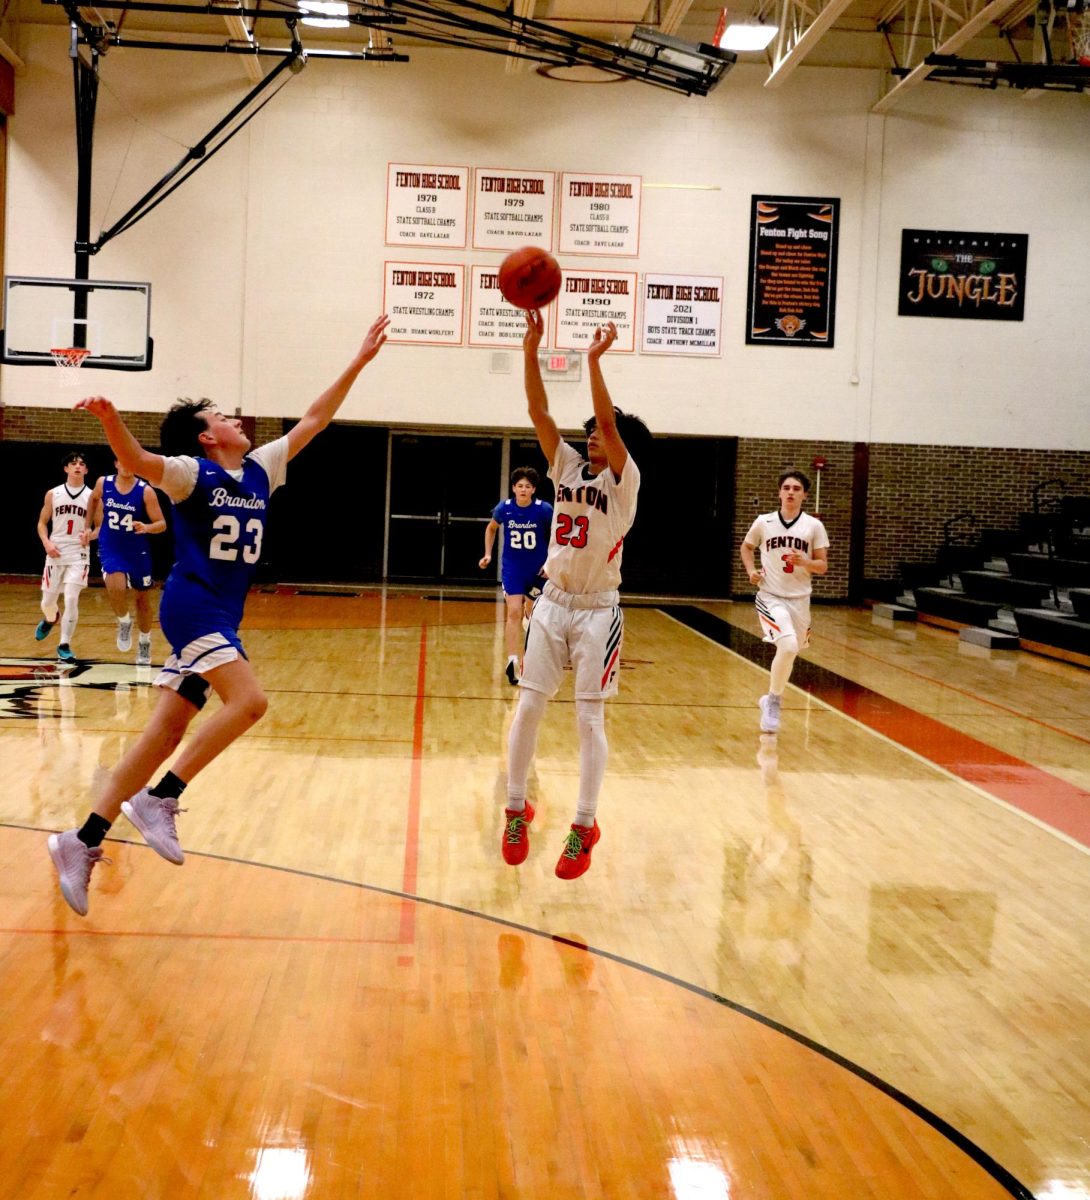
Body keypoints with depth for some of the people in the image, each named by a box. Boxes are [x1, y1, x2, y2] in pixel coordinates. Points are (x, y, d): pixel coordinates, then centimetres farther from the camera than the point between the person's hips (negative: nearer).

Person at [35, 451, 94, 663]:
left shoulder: (91, 496, 1)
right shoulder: (53, 494, 4)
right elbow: (42, 523, 10)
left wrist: (90, 534, -17)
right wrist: (47, 542, -8)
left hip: (78, 554, -2)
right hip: (55, 554, 2)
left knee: (71, 599, -14)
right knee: (48, 600, 10)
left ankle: (65, 645, -3)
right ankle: (50, 620, 47)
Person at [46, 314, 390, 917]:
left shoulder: (260, 470, 14)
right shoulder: (191, 473, -5)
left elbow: (312, 421, 17)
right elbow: (137, 461, -23)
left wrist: (358, 362, 16)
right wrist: (109, 419, -43)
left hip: (221, 614, 7)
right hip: (193, 604, -7)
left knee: (165, 735, 4)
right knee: (247, 700, -23)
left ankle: (82, 842, 8)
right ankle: (158, 799, -13)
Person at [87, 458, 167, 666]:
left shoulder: (146, 491, -13)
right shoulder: (103, 483, -6)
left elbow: (161, 524, -13)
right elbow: (95, 499, 18)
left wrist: (147, 528, -33)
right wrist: (98, 526, 20)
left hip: (137, 551, 0)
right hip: (111, 549, 0)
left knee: (143, 599, 12)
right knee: (116, 588, -27)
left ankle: (144, 643, 34)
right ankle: (124, 622, 3)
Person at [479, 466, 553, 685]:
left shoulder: (544, 510, -14)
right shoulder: (504, 508, -8)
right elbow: (491, 528, 13)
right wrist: (488, 554, 6)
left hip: (538, 570, 0)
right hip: (512, 568, 0)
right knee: (514, 613, -14)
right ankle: (512, 661, -18)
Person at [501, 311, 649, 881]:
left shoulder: (624, 480, -5)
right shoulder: (567, 467, 7)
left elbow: (612, 422, -21)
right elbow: (538, 411, -3)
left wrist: (594, 360, -26)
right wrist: (531, 348, -13)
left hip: (597, 611, -4)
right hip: (552, 603, 4)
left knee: (589, 718, -1)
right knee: (528, 707, 2)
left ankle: (585, 826, 7)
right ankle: (517, 809, 16)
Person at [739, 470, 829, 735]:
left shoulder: (814, 526, -2)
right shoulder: (763, 522, -2)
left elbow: (823, 566, 0)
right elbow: (746, 547, 17)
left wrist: (804, 562, -20)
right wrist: (751, 571, 0)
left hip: (799, 599, 3)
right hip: (770, 596, -3)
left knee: (790, 651, 13)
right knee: (788, 646, -24)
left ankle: (772, 701, 38)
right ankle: (774, 700, -4)